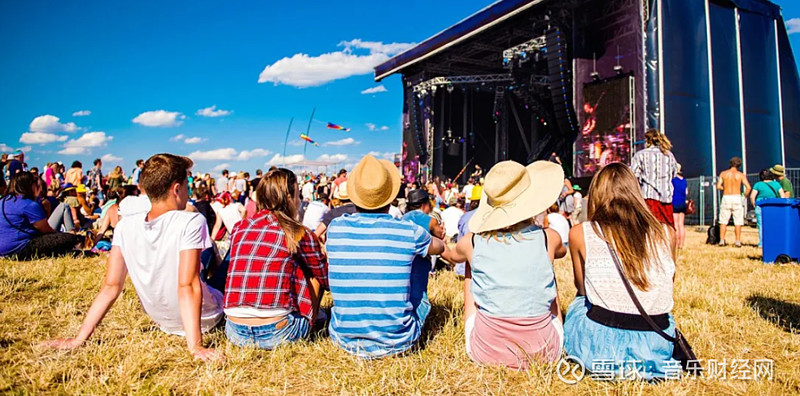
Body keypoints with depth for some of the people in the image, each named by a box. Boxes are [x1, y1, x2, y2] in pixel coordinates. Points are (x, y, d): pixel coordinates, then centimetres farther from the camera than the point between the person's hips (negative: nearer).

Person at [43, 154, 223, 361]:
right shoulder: (191, 222, -27)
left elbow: (111, 287, -13)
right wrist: (196, 346, -30)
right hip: (204, 320, -5)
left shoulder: (125, 226, -11)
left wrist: (80, 339, -7)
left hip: (163, 321, 5)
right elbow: (187, 287, -31)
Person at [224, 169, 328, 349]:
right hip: (276, 333, -5)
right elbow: (327, 278, 12)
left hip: (236, 333, 5)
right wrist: (317, 245, 32)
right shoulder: (299, 234, -3)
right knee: (315, 272, 15)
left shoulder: (238, 229, 8)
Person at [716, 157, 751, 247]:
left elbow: (718, 186, -2)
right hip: (737, 197, -1)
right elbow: (748, 187, -9)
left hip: (726, 198, 1)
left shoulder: (723, 173, 5)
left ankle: (722, 240, 3)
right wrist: (746, 195, 9)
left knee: (723, 221, 7)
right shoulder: (740, 175, 0)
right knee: (738, 221, 4)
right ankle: (738, 241, 2)